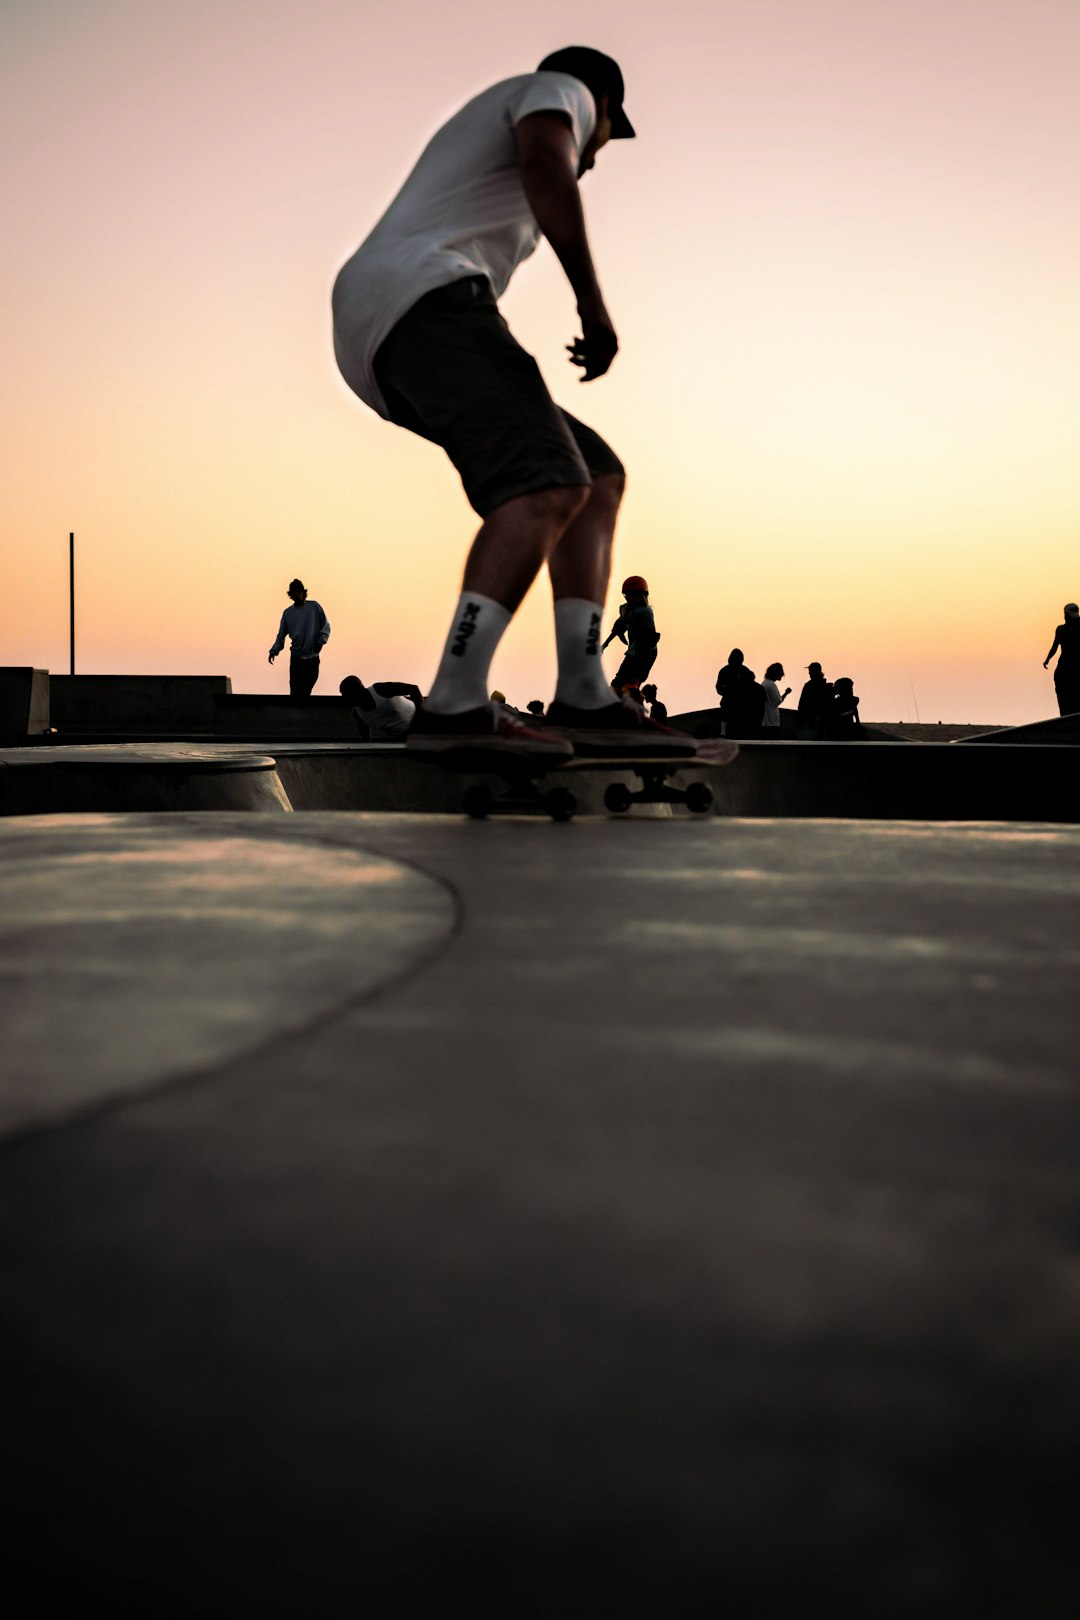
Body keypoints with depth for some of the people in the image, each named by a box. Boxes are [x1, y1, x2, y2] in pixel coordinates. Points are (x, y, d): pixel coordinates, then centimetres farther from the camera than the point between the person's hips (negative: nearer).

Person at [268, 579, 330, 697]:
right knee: (295, 692, -6)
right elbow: (281, 635, 8)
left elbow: (326, 626, 0)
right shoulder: (287, 613, 7)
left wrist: (321, 641, -15)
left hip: (312, 657, -1)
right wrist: (274, 650, -6)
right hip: (296, 657, 1)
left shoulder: (314, 607, 1)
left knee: (306, 691, 4)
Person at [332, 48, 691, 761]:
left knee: (600, 477, 8)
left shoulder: (482, 126, 40)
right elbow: (545, 163, -13)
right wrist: (594, 303, -16)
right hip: (423, 300, -9)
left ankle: (583, 697, -4)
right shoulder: (560, 90, 12)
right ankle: (455, 704, -38)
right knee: (547, 486, -26)